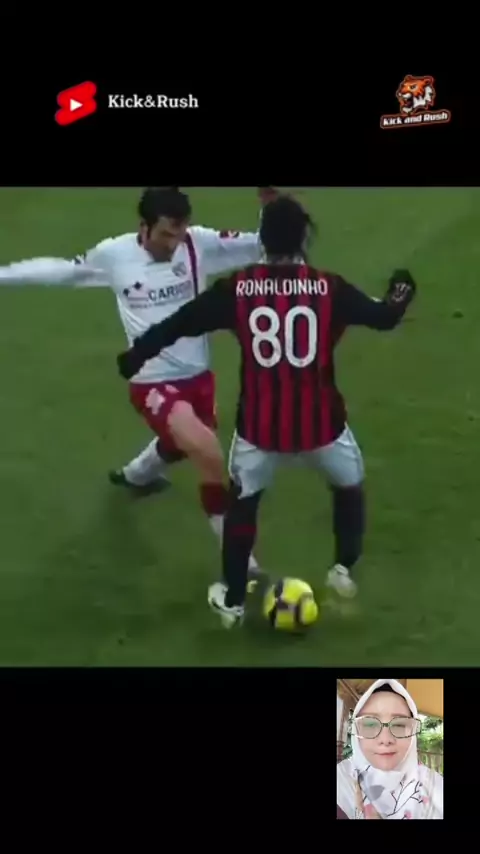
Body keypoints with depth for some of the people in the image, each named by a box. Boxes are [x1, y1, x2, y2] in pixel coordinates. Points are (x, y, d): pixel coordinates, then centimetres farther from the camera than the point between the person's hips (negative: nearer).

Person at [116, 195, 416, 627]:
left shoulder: (237, 289, -9)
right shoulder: (330, 288, -11)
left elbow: (179, 324, 0)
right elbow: (383, 317, 3)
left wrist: (136, 354, 16)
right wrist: (401, 294, 26)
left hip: (260, 425, 1)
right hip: (320, 423, -1)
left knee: (243, 501, 22)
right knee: (350, 486, 29)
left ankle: (232, 600, 26)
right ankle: (345, 567, 19)